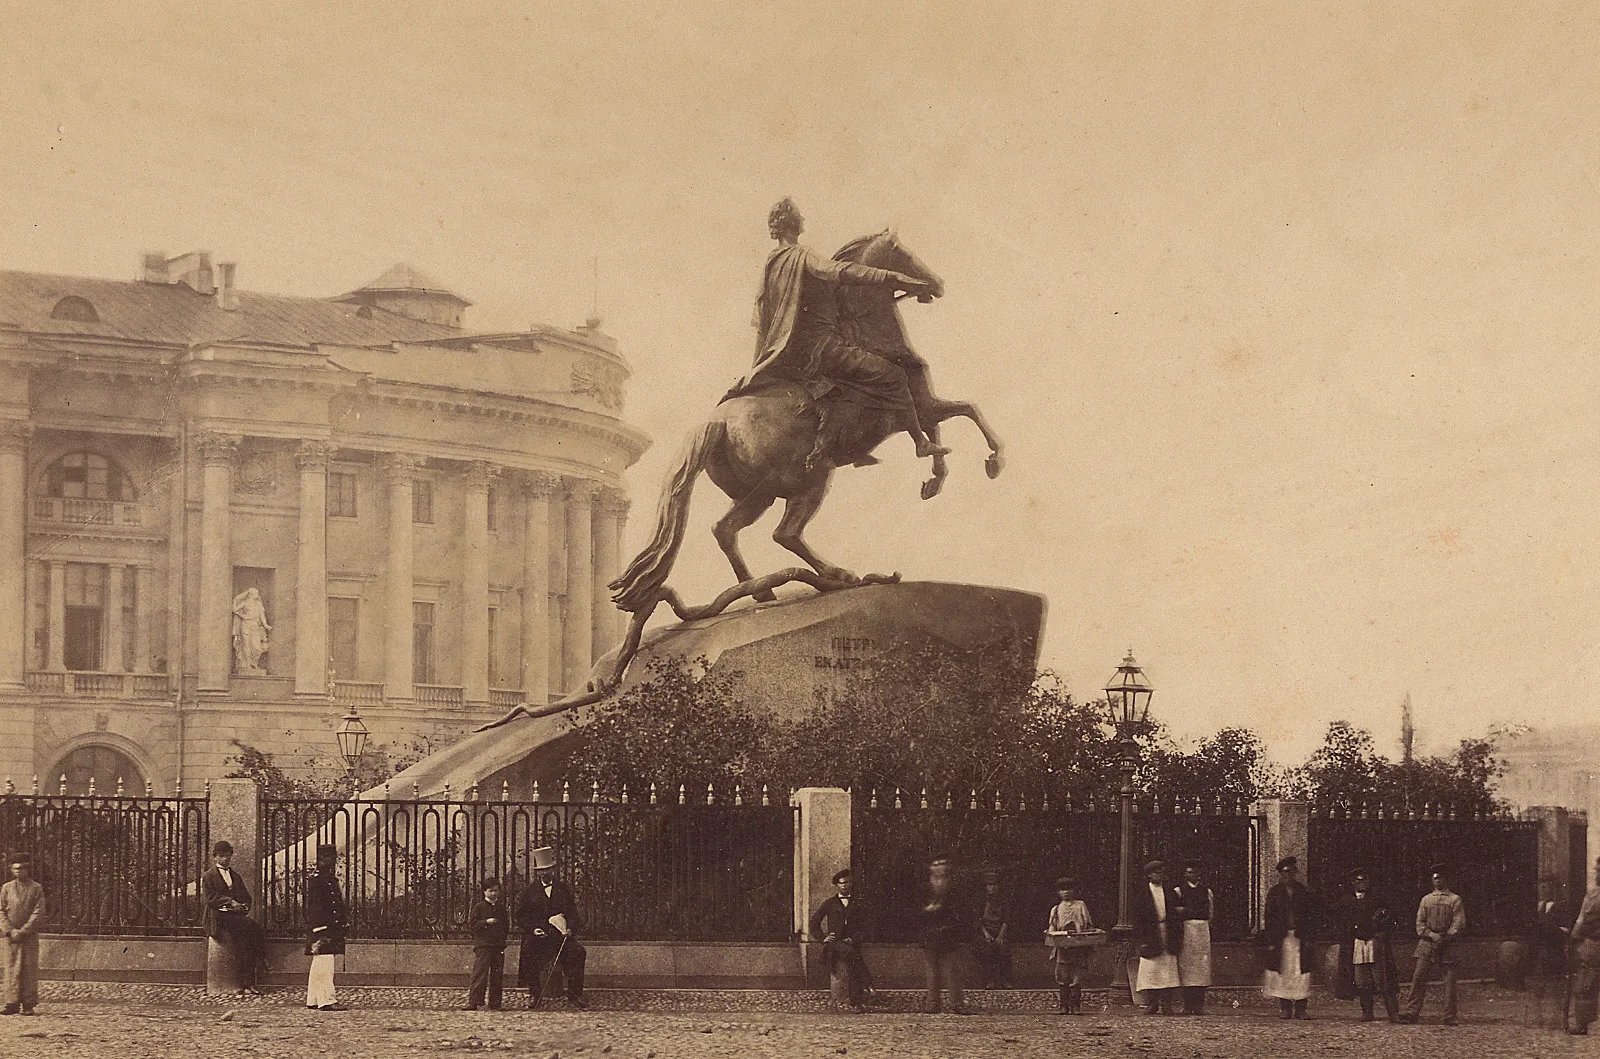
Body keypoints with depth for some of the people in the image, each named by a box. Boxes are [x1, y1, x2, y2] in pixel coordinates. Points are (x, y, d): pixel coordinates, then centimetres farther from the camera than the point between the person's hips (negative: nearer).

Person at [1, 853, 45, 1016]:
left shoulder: (36, 889, 2)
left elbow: (38, 913, -4)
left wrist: (23, 931, -12)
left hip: (30, 935, -2)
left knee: (29, 969, -2)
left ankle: (28, 1005, 0)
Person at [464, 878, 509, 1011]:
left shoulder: (501, 907, 15)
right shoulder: (479, 906, 2)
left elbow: (506, 927, 23)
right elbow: (473, 924, -5)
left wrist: (508, 927, 3)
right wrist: (486, 922, -17)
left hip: (498, 945, 5)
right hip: (482, 945, -5)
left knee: (497, 975, 5)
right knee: (480, 974, -10)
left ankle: (495, 1003, 11)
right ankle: (474, 1002, -11)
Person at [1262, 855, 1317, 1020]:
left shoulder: (1303, 892, 8)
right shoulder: (1275, 892, 6)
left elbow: (1311, 916, 7)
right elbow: (1269, 918, 3)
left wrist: (1310, 939, -1)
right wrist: (1270, 941, -4)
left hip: (1300, 938, 0)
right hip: (1280, 938, 0)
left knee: (1301, 972, -4)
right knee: (1282, 971, -2)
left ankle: (1300, 1008, -2)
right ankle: (1285, 1008, 4)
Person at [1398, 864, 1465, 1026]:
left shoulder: (1455, 900, 6)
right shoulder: (1426, 900, 15)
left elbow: (1459, 923, -1)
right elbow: (1420, 923, 10)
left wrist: (1445, 937, -12)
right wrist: (1431, 935, -8)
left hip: (1447, 945, -2)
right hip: (1426, 944, 2)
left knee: (1449, 980, -3)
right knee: (1419, 977, -5)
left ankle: (1450, 1016, 2)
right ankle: (1412, 1012, -5)